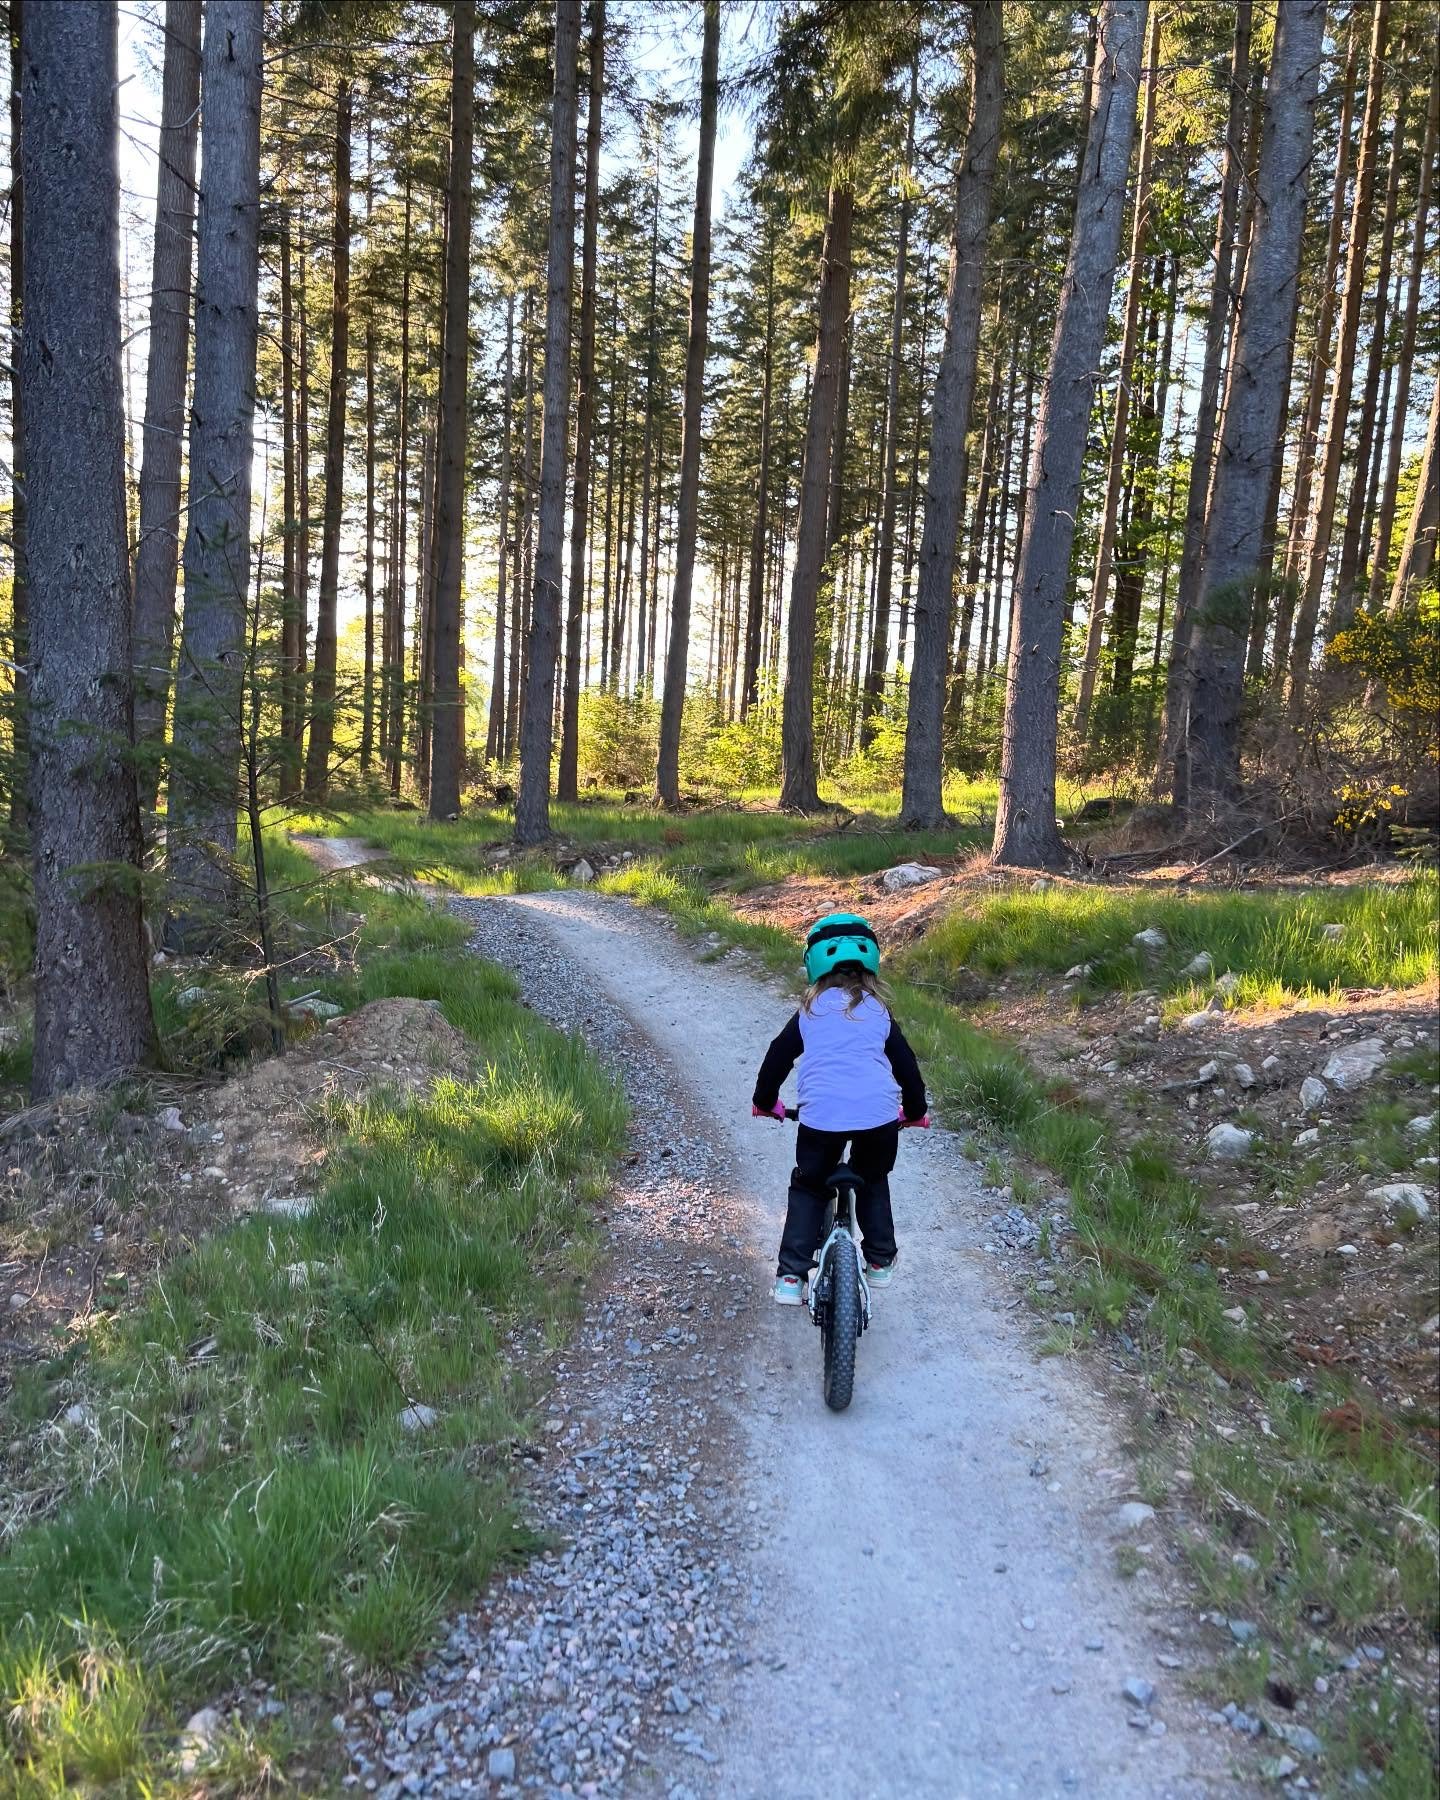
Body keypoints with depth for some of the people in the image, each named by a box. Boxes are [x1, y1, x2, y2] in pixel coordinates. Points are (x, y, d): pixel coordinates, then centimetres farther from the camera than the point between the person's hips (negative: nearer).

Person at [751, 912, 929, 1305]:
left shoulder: (811, 1010, 13)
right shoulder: (878, 1011, 15)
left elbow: (779, 1056, 17)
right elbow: (905, 1063, 21)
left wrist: (765, 1101, 34)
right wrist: (915, 1110, 37)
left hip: (821, 1116, -1)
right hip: (879, 1115, 1)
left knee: (808, 1188, 20)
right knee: (872, 1181, 30)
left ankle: (791, 1277, 12)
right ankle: (880, 1261, 32)